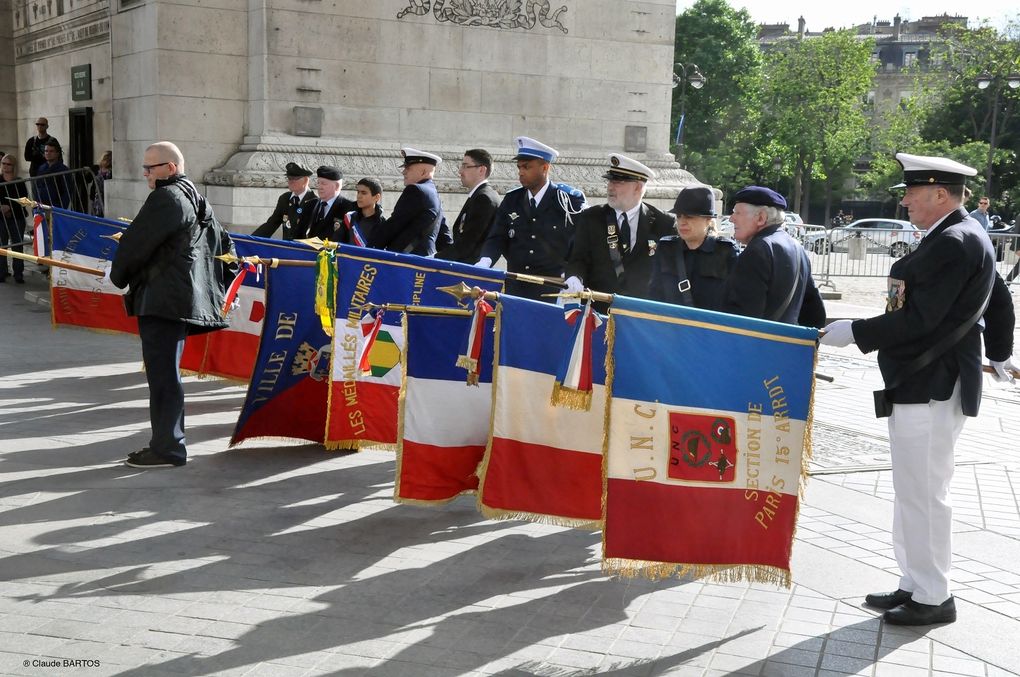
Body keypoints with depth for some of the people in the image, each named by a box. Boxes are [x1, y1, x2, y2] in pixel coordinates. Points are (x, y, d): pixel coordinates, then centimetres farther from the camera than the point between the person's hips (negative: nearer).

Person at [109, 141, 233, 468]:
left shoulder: (166, 198, -13)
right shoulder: (194, 199, 18)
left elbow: (137, 242, -13)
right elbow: (215, 239, 27)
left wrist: (117, 274, 4)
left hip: (163, 299, -11)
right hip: (180, 298, 11)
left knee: (162, 374, -7)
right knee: (165, 373, 15)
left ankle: (167, 448, -4)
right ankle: (166, 442, 20)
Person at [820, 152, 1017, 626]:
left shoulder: (954, 244, -18)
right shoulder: (961, 237, 14)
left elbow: (918, 320, -24)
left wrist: (853, 333, -16)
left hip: (927, 391, -11)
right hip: (925, 385, 11)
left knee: (922, 494, -2)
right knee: (915, 493, 17)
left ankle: (932, 598, 9)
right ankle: (915, 584, 27)